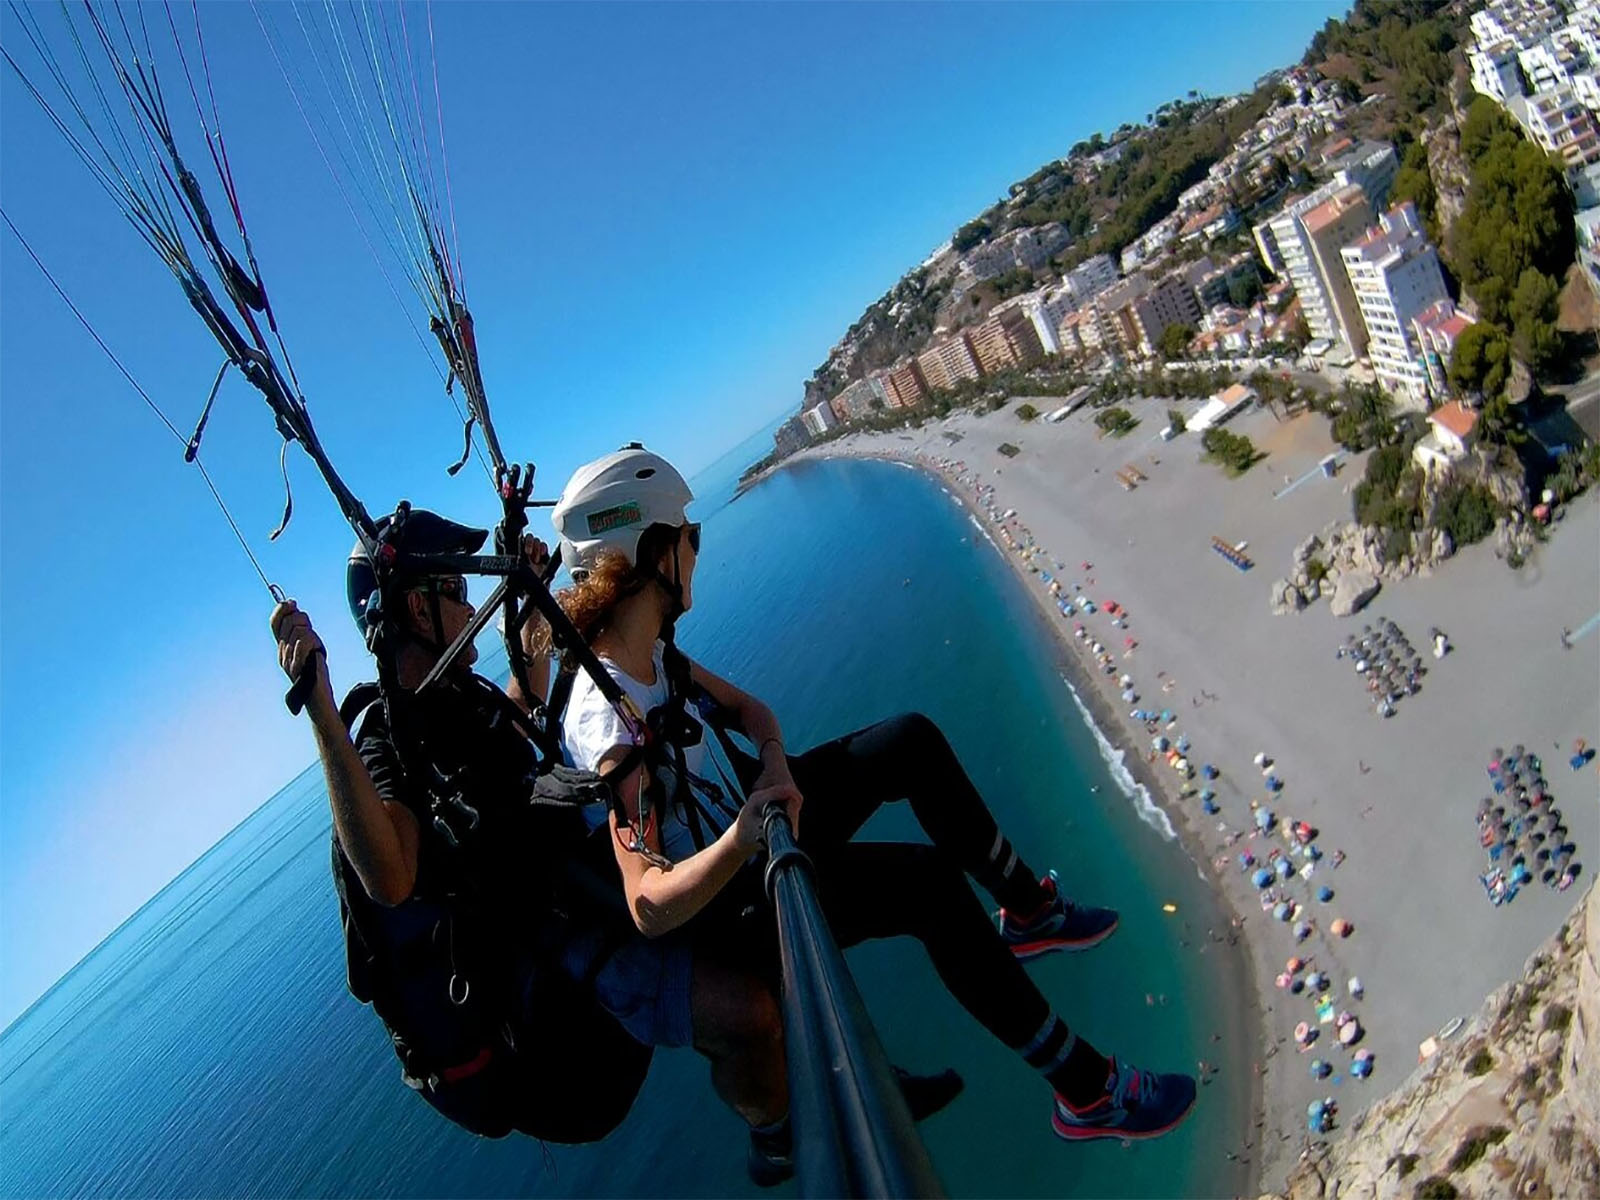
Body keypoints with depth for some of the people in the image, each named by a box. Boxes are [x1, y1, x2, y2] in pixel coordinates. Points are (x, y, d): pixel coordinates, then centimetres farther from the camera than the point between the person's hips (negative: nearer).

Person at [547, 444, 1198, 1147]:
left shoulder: (648, 649, -6)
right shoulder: (608, 721, -33)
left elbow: (744, 707, 5)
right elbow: (650, 909, -36)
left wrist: (773, 761, -15)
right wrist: (744, 837, -51)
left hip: (736, 827, 9)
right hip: (721, 905, -9)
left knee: (913, 740, 3)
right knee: (931, 881, -22)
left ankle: (1027, 910, 19)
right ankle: (1087, 1093, -4)